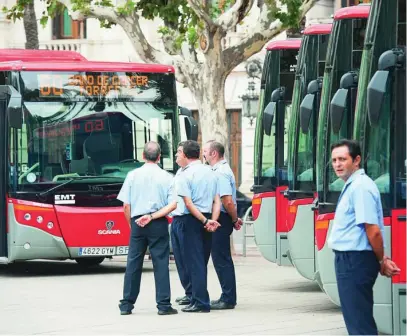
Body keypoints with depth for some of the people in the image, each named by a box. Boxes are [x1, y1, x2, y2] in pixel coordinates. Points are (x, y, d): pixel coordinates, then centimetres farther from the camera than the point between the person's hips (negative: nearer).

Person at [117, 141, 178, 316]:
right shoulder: (166, 177, -1)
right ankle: (163, 305, -1)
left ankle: (126, 304, 10)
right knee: (160, 263, 1)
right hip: (158, 224, -1)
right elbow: (173, 204, -9)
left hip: (136, 223, 1)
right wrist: (153, 216, -10)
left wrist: (131, 223, 13)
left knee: (133, 263, 7)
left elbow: (126, 205, 1)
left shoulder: (133, 175, 1)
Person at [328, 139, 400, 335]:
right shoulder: (352, 185, 14)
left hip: (355, 261, -10)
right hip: (349, 260, 10)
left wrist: (381, 261, -10)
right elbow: (371, 230, 19)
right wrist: (382, 260, 13)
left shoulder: (360, 187, -18)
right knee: (358, 317, 16)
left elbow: (373, 230, -21)